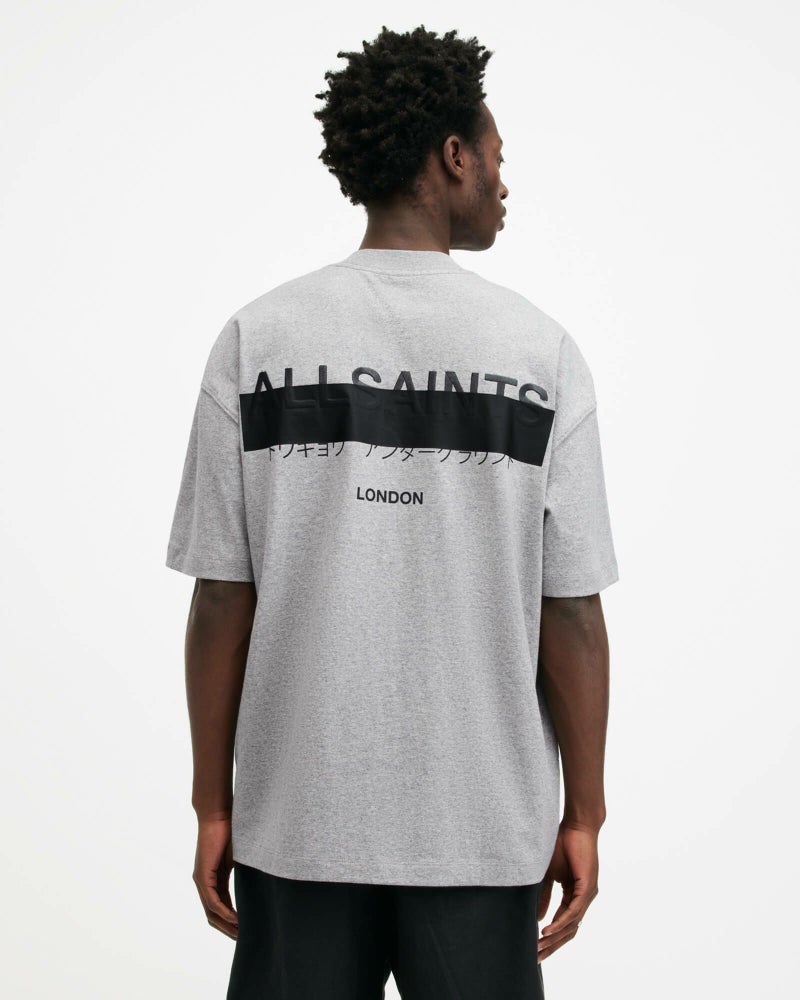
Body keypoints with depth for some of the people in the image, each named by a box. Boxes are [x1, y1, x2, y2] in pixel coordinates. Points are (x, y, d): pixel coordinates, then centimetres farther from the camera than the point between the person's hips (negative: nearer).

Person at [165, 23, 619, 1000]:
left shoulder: (255, 339, -5)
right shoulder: (541, 350, -6)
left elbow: (222, 599, -4)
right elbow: (571, 614, -6)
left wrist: (213, 804, 6)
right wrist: (583, 816, 5)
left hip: (299, 821, 1)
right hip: (485, 829, 0)